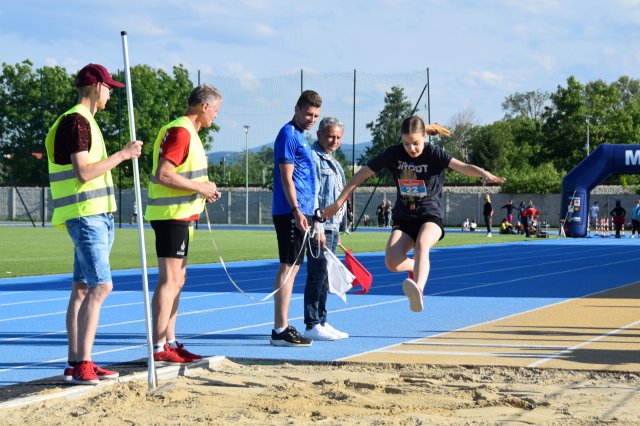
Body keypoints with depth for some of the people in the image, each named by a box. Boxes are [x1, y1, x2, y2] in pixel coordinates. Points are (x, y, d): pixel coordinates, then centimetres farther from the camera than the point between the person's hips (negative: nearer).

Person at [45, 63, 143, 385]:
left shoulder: (83, 121, 20)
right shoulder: (77, 121, -12)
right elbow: (83, 172, -20)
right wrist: (123, 155, -14)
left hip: (97, 216, 10)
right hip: (86, 215, -10)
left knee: (82, 288, 8)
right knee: (100, 286, -15)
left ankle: (75, 364, 9)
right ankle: (83, 364, -17)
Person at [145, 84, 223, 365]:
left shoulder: (187, 132, 17)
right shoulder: (180, 132, -16)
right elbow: (164, 175, -24)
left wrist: (203, 188, 12)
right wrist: (200, 187, -16)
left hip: (180, 216, 11)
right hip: (172, 215, -11)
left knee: (177, 279, 14)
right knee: (169, 280, -10)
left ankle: (170, 343, 20)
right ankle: (159, 349, -9)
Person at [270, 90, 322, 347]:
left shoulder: (300, 137, 20)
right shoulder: (288, 134, -10)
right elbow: (286, 177, -17)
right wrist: (297, 212, -23)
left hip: (299, 213, 10)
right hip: (290, 213, -10)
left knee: (291, 268, 11)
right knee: (288, 268, -10)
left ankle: (283, 328, 15)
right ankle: (280, 331, -10)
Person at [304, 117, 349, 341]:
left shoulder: (332, 162, 21)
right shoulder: (313, 158, -10)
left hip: (332, 227, 10)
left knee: (324, 278, 12)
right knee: (317, 275, -10)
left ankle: (321, 322, 17)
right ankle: (312, 326, -8)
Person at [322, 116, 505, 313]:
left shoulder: (434, 154, -11)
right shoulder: (394, 153, -4)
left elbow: (462, 167, -27)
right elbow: (362, 174, 3)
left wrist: (485, 174, -48)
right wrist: (339, 202, 2)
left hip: (430, 215, -3)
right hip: (403, 217, 3)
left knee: (421, 245, -36)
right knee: (392, 262, -21)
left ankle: (418, 290, -59)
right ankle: (416, 267, 15)